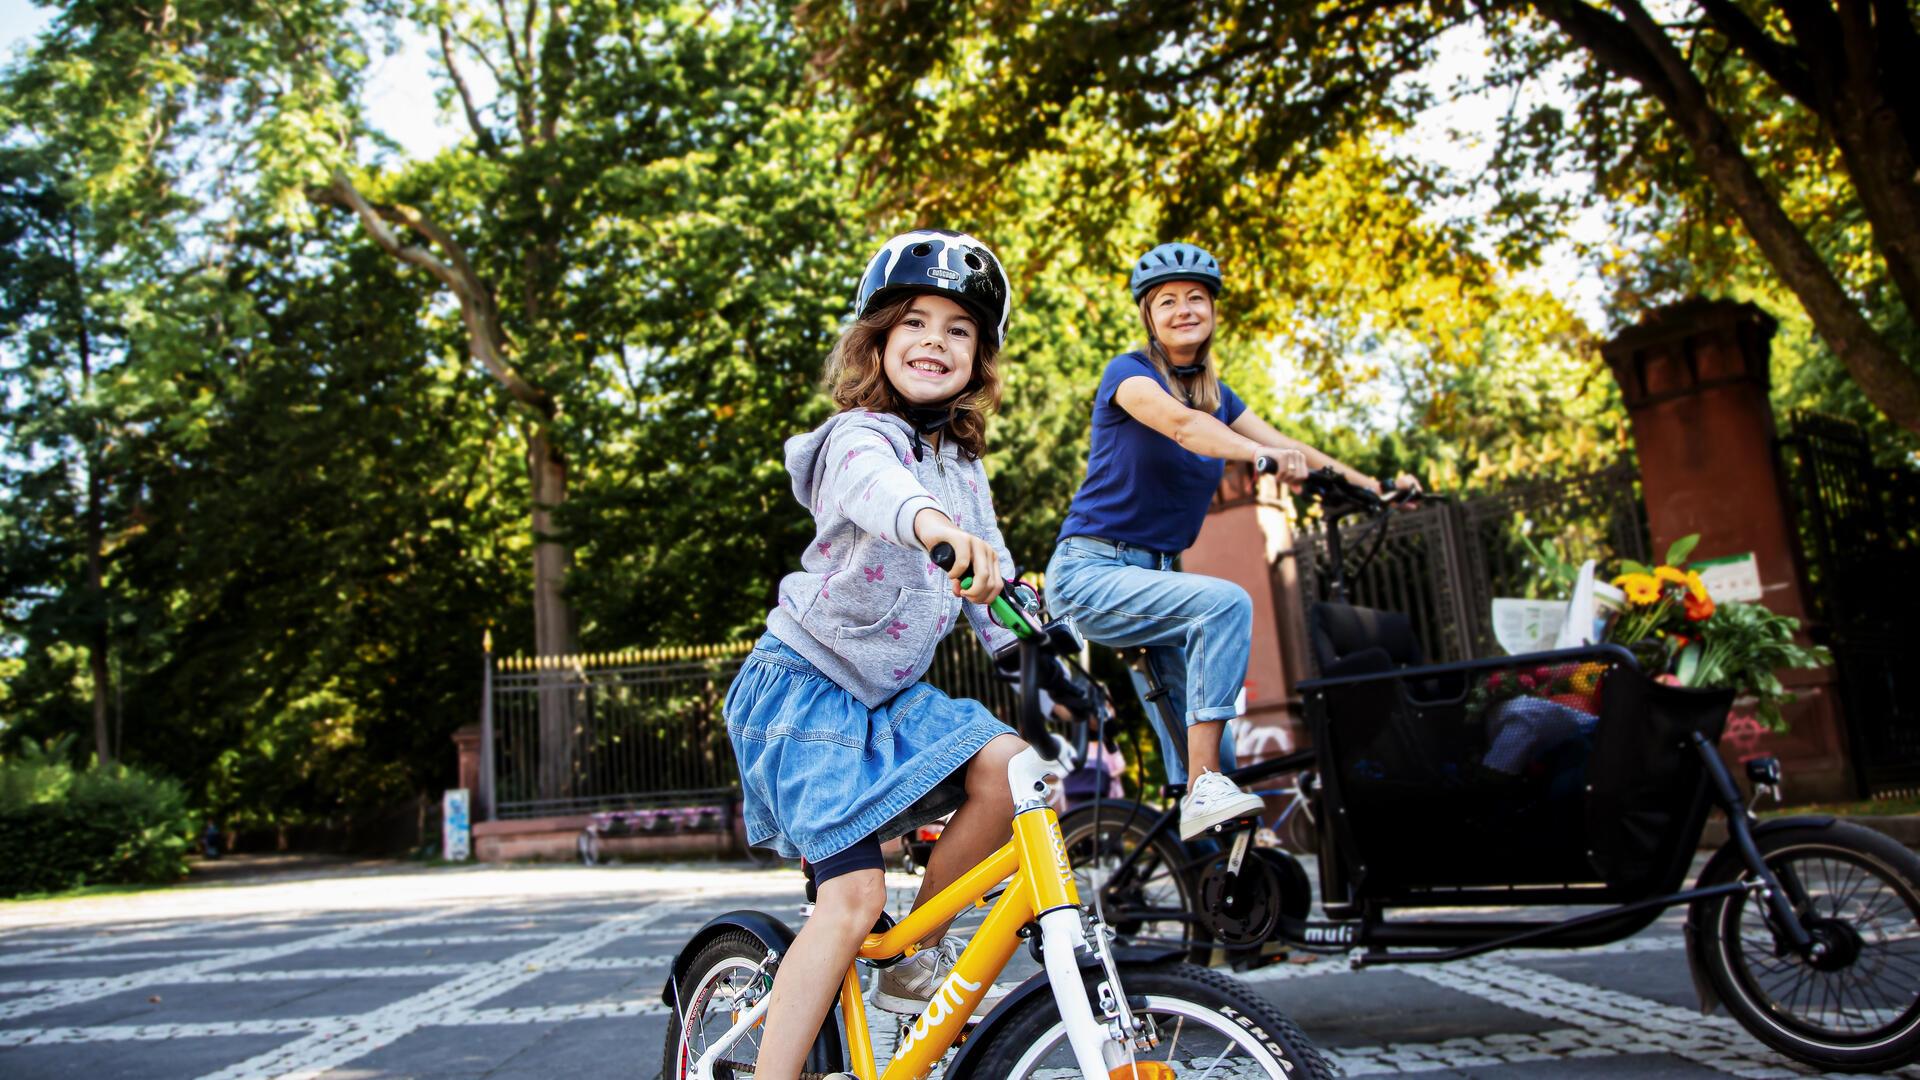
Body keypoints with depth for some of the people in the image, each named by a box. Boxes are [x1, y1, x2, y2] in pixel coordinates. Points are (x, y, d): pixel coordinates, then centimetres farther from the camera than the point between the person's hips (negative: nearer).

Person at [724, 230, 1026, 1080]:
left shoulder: (964, 468, 9)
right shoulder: (857, 436, -16)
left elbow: (991, 584, 14)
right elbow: (874, 484, -43)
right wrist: (936, 525, -65)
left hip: (888, 691, 7)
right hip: (805, 684, -7)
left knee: (1004, 765, -16)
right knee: (854, 895, -15)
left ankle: (916, 963, 3)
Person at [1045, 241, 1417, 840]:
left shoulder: (1216, 394, 13)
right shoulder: (1128, 373, -9)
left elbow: (1285, 445, 4)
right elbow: (1180, 423, -30)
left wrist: (1370, 484, -10)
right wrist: (1265, 457, -47)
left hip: (1153, 572, 8)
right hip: (1091, 570, -7)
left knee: (1193, 712, 6)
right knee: (1227, 602, -28)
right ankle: (1205, 788, -28)